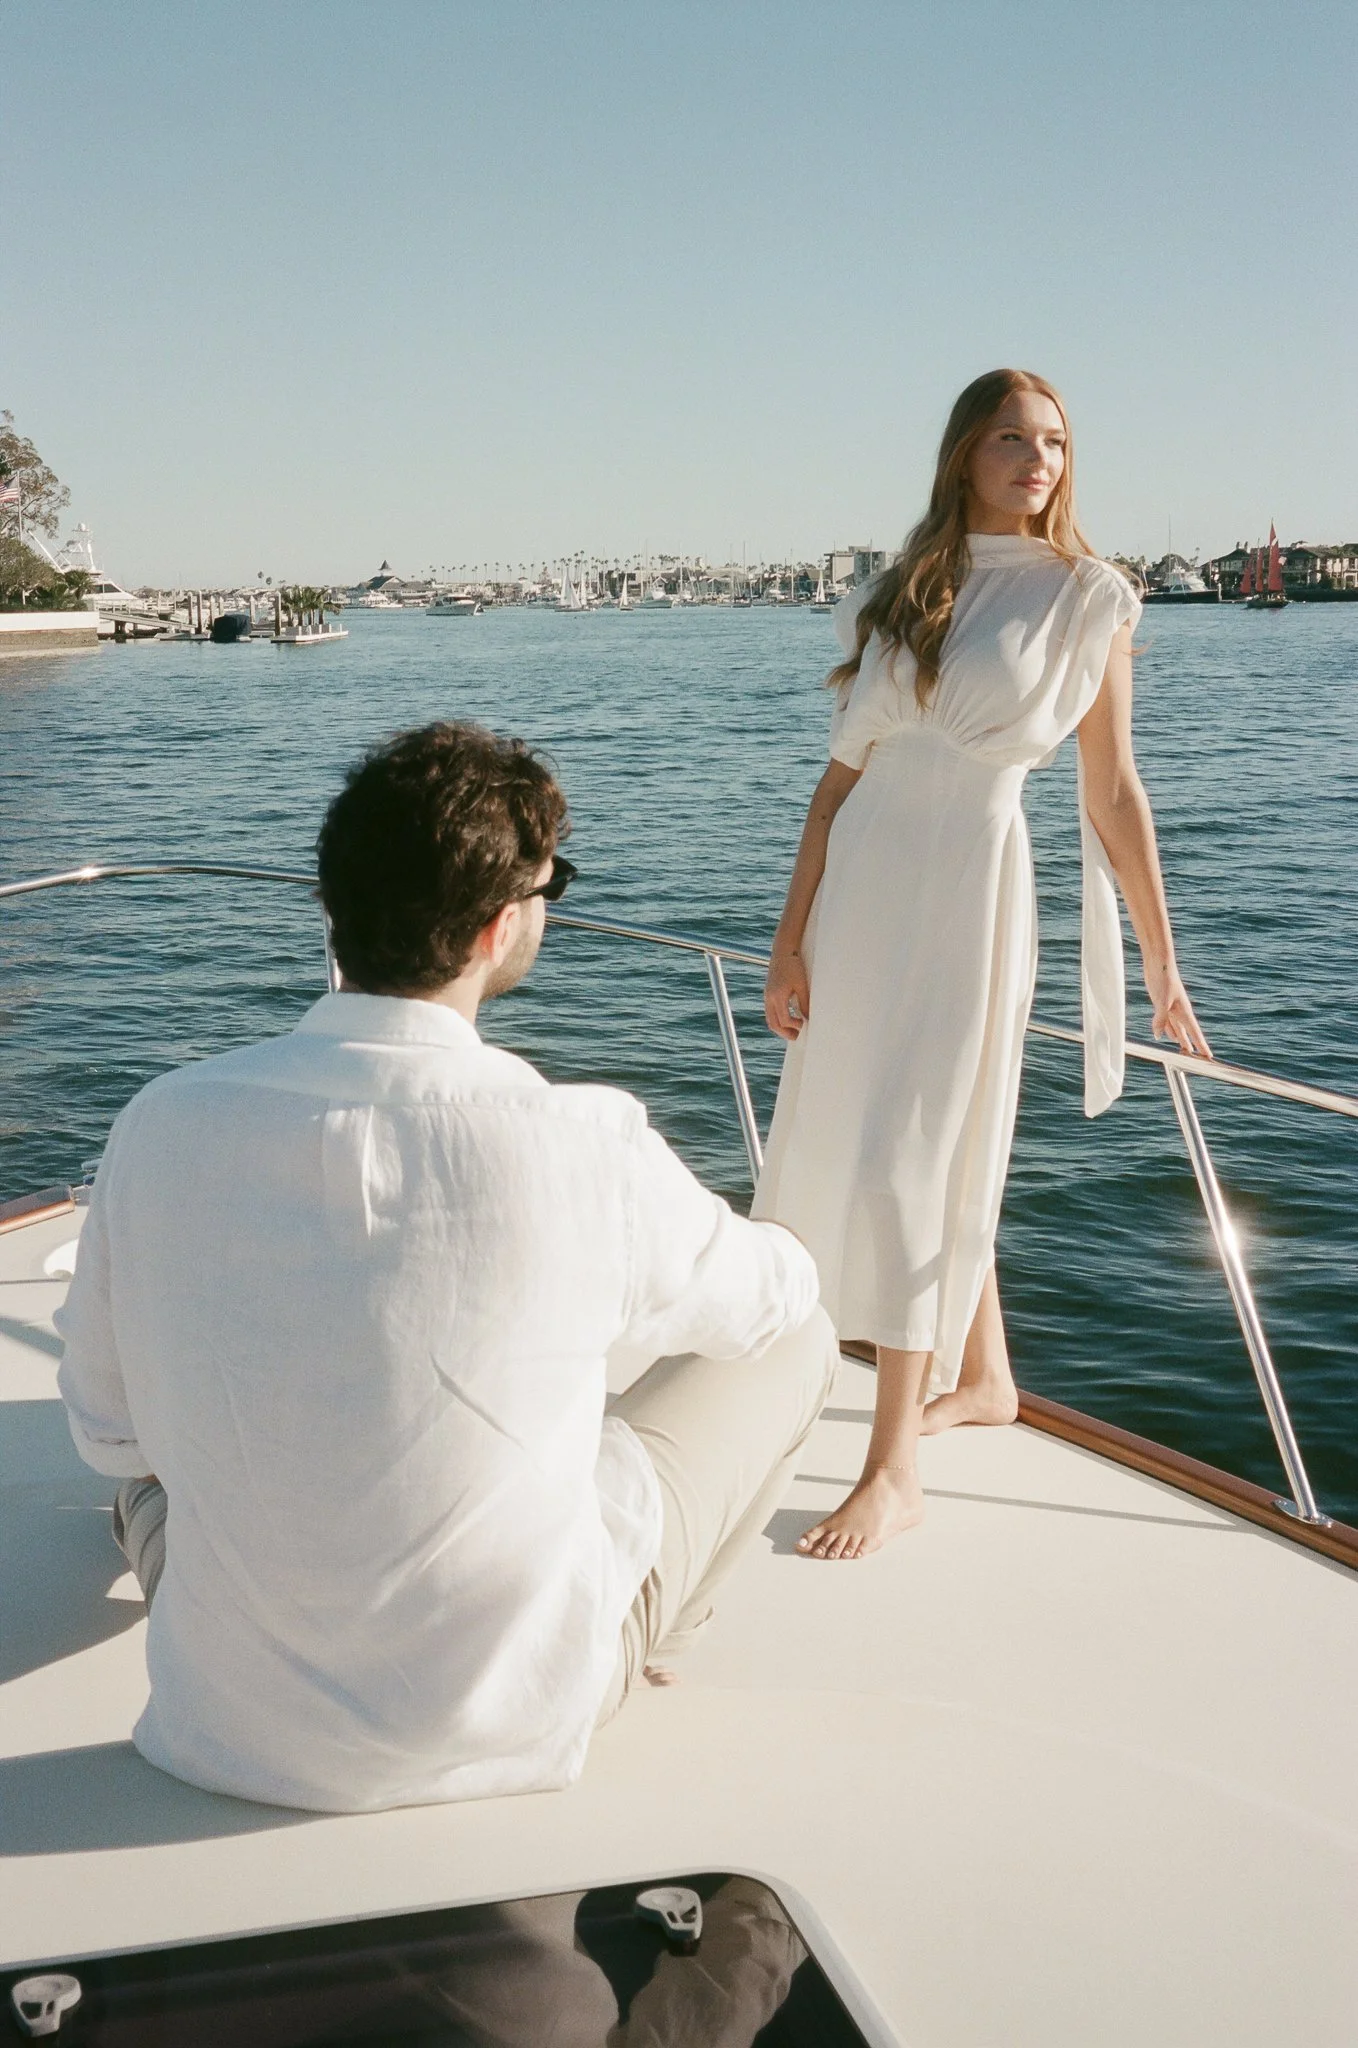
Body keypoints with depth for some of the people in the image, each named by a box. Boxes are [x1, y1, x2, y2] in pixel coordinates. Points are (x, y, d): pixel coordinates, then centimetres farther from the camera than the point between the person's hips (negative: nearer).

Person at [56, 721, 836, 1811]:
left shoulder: (163, 1121, -14)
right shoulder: (579, 1148, -23)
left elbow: (106, 1427, 1)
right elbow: (773, 1290, -2)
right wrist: (770, 1252, 23)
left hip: (227, 1721, 4)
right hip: (514, 1716, -3)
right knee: (794, 1336, 16)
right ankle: (648, 1628, 38)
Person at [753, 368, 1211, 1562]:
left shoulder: (1088, 598, 0)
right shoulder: (901, 593, 10)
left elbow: (1114, 795, 0)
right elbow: (844, 774, 8)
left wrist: (1161, 969, 1)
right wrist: (793, 938, 4)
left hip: (969, 886, -5)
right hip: (862, 882, 5)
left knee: (908, 1162, -6)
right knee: (844, 1142, 13)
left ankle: (894, 1469, 5)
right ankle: (985, 1378, 34)